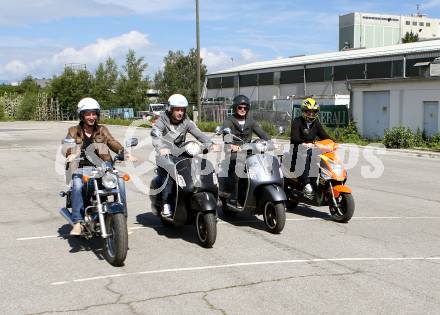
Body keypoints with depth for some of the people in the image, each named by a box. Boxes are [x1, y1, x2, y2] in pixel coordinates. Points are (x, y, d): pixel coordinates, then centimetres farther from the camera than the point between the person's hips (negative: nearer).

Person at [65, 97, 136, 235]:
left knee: (120, 180, -24)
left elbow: (113, 143, 1)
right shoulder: (74, 131, 14)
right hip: (82, 168, -1)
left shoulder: (102, 130, 18)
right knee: (77, 183, -33)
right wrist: (71, 154, -27)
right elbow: (68, 147, -2)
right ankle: (77, 222, -33)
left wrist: (124, 153, -19)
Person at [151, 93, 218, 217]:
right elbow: (155, 134, -26)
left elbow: (199, 134, -9)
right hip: (165, 155, -3)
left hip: (180, 154, 3)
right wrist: (161, 148, -47)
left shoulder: (186, 122, 2)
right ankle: (166, 205, -16)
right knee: (167, 178, -23)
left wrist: (210, 144, -28)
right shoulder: (162, 121, -8)